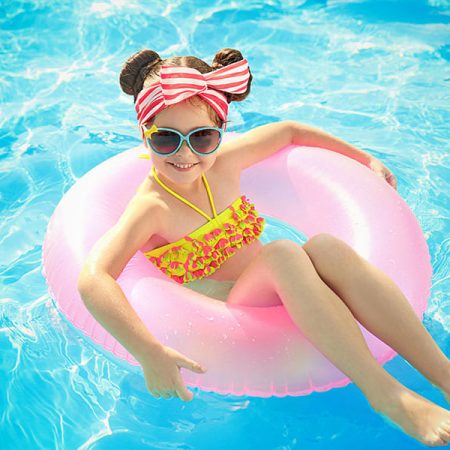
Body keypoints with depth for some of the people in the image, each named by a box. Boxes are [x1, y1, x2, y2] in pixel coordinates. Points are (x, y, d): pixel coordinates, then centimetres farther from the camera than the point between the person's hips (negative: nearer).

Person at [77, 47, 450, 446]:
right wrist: (151, 354, -37)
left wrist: (366, 159, 23)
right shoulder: (153, 207, -15)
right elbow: (93, 280, -29)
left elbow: (288, 130, 18)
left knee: (324, 246, -23)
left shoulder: (222, 163, 3)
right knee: (282, 254, -32)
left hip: (279, 298, 6)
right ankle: (384, 393, -30)